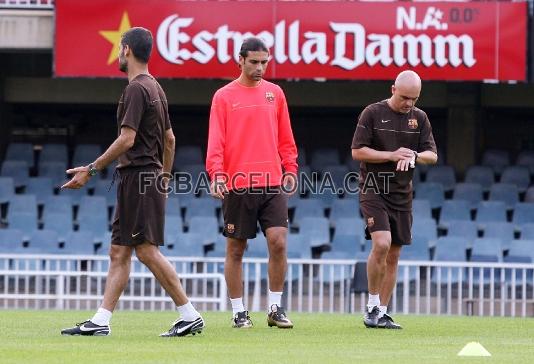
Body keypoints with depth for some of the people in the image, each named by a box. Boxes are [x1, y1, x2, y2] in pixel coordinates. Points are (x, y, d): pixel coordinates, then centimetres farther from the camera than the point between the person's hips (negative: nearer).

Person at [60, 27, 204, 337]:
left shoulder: (137, 89, -13)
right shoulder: (155, 88, 17)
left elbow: (126, 139, -20)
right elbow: (170, 139, 21)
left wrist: (91, 169, -16)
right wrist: (164, 180, 27)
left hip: (138, 177, -10)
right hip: (150, 179, 10)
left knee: (146, 250, -9)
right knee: (119, 251, 8)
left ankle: (190, 315, -8)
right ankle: (101, 321, 7)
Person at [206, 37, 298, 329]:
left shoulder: (275, 93, 12)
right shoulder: (224, 97, 2)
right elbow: (215, 142, -4)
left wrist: (290, 169, 8)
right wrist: (216, 174, -17)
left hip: (272, 184, 2)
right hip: (237, 185, -2)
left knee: (278, 242, -9)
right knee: (235, 249, 3)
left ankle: (275, 308, 1)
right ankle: (238, 312, 12)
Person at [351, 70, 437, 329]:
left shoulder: (419, 118, 9)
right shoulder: (373, 113, -4)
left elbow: (432, 155, 7)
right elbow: (357, 151, -6)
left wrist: (414, 156, -14)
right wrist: (391, 155, -16)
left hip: (402, 194, 5)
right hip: (373, 190, -5)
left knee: (393, 255, 6)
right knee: (382, 244, -21)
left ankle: (381, 313, 13)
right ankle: (372, 306, -9)